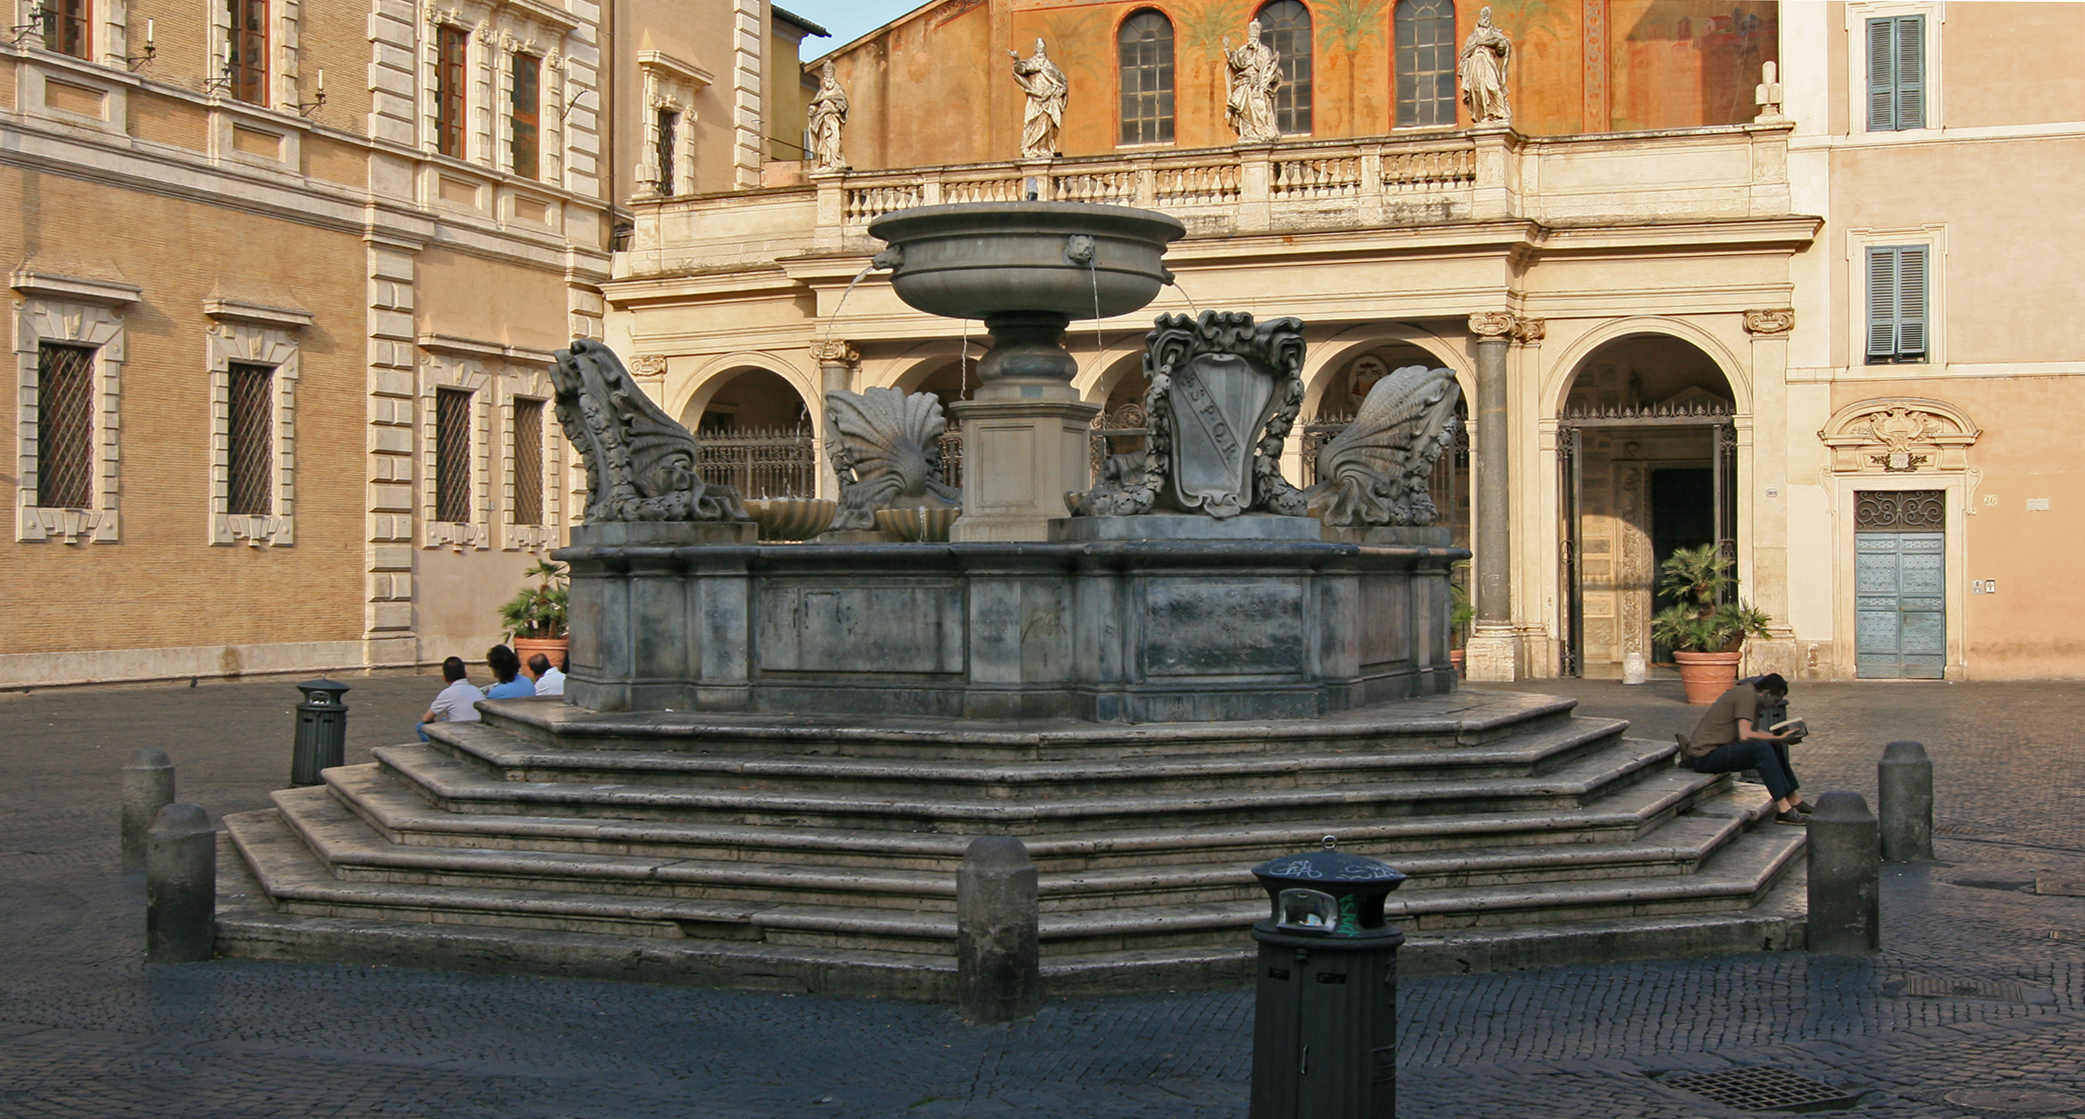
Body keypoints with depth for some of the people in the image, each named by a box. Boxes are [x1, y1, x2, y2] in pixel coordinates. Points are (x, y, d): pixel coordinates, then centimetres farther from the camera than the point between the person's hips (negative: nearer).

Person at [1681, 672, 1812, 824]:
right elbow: (1745, 736, -26)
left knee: (1774, 748, 12)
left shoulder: (1751, 694, 12)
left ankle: (1794, 801, 18)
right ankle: (1783, 809, -24)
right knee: (1762, 749, -26)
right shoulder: (1747, 695, -17)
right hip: (1706, 756, -11)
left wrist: (1782, 738, 10)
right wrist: (1779, 739, -18)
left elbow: (1753, 732, 22)